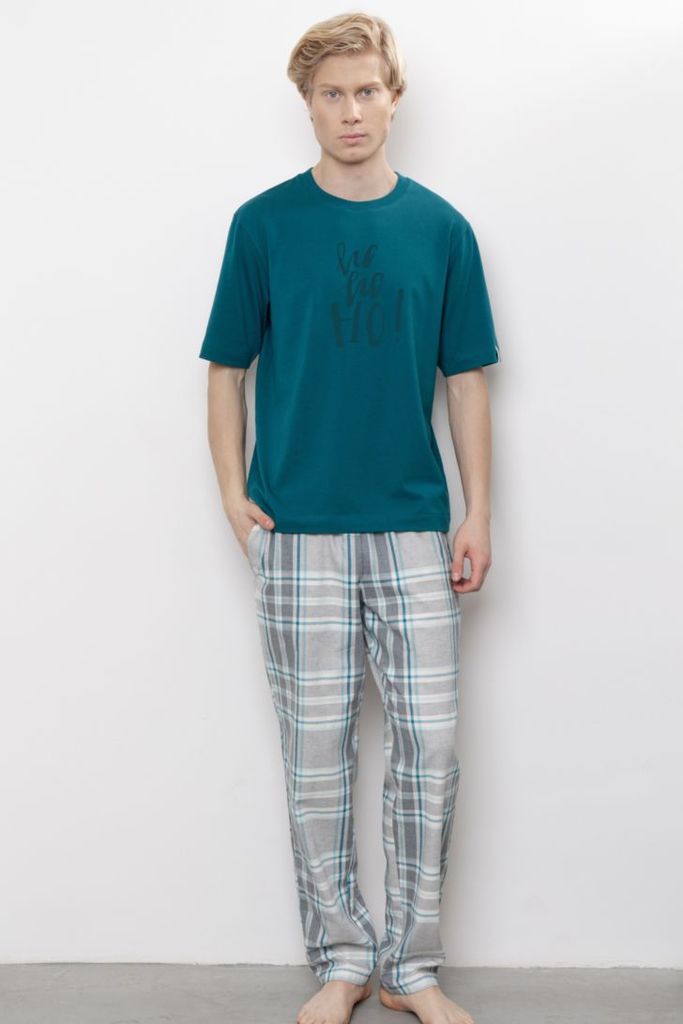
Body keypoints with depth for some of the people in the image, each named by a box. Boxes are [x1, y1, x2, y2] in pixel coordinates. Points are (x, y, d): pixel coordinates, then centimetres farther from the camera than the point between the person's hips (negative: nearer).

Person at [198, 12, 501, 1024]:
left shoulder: (441, 227, 6)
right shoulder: (264, 223, 2)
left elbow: (466, 379, 8)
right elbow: (227, 368, 7)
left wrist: (478, 512, 1)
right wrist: (234, 495, -3)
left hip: (414, 528, 1)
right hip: (299, 530, -1)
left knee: (428, 747, 2)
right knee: (317, 751, 5)